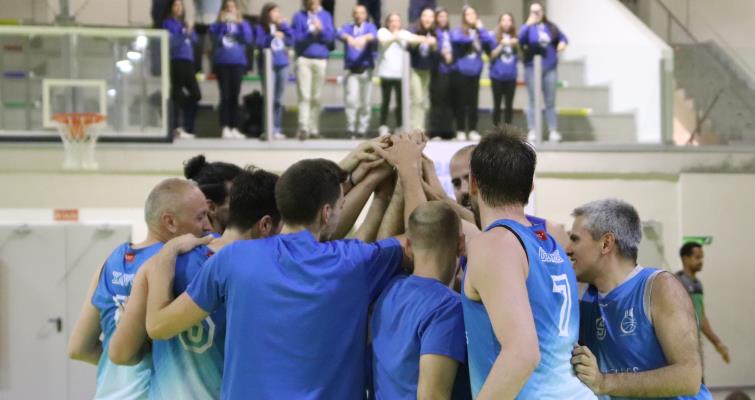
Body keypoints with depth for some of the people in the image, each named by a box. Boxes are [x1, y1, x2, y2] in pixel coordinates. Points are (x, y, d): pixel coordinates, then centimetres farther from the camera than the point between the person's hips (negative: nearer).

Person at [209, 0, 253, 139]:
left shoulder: (242, 24, 10)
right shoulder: (218, 24, 9)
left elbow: (248, 39, -5)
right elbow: (214, 38, -7)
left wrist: (240, 23, -16)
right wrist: (222, 23, -14)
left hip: (238, 63, 1)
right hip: (222, 63, -1)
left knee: (234, 96, 1)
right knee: (225, 96, -6)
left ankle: (234, 128, 3)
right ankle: (225, 128, -6)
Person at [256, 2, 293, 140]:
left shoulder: (281, 26, 14)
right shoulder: (261, 28, 0)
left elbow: (291, 41, 5)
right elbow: (259, 43, -10)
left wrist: (284, 26, -2)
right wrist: (272, 37, -18)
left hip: (282, 65, 5)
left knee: (278, 99, 6)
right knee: (270, 99, -9)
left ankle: (277, 129, 9)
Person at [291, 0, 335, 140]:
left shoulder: (326, 16, 11)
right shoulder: (299, 16, 4)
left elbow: (331, 37, 3)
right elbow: (295, 37, -3)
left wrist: (321, 29, -14)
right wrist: (310, 33, -17)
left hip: (321, 60, 2)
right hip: (303, 59, -2)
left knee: (316, 97, 6)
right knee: (304, 95, -11)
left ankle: (314, 128, 12)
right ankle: (303, 128, -18)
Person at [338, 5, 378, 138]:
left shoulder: (370, 27, 8)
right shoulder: (347, 27, 10)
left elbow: (373, 35, -17)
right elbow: (340, 33, -14)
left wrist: (364, 38, -41)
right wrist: (348, 37, -38)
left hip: (366, 70, 1)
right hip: (351, 71, -1)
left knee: (366, 102, 2)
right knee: (351, 100, -16)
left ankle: (362, 130, 11)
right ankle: (350, 129, -15)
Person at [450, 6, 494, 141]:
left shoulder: (479, 32, 9)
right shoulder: (458, 31, -2)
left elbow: (491, 43, -7)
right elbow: (456, 39, -26)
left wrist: (481, 29, -8)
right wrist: (470, 38, -23)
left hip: (475, 72, 3)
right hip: (461, 72, -3)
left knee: (473, 102, 5)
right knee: (461, 102, 1)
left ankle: (473, 130, 12)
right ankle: (460, 130, 8)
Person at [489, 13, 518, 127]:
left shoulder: (515, 37, 7)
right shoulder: (493, 36, -2)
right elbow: (492, 55, -5)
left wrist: (516, 45, -8)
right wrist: (502, 45, -17)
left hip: (511, 75, 3)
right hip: (497, 75, -3)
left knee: (509, 104, 4)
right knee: (497, 104, 1)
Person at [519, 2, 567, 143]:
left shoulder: (551, 27, 10)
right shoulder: (527, 27, 0)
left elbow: (562, 37, 20)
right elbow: (521, 40, -18)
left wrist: (562, 43, -3)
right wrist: (528, 25, -26)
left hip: (550, 67, 3)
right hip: (532, 68, -2)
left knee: (550, 101, 5)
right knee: (533, 101, 0)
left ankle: (553, 131, 8)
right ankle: (532, 131, 3)